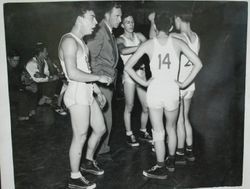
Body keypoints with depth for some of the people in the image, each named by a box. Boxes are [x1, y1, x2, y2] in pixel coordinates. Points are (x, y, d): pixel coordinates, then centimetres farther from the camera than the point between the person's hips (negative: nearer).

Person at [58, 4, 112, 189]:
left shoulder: (81, 41, 17)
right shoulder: (69, 41, -15)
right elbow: (73, 73, -26)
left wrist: (97, 90, 21)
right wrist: (99, 77, -18)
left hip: (87, 93, 10)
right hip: (77, 93, -10)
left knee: (100, 129, 18)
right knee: (80, 137, 0)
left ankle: (88, 162, 39)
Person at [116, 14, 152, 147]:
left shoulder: (139, 36, 12)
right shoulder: (121, 39, -2)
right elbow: (123, 51, -25)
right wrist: (140, 46, -31)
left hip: (141, 74, 5)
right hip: (129, 74, -4)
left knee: (146, 106, 7)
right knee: (129, 107, 1)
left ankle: (143, 132, 26)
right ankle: (129, 135, 17)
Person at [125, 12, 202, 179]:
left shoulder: (148, 44, 0)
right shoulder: (177, 43, 1)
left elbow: (128, 67, -3)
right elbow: (198, 64, -4)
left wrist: (144, 82, 2)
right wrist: (184, 83, 0)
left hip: (154, 90, -1)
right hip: (172, 90, 1)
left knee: (158, 131, 10)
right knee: (171, 128, 21)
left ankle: (161, 169, 19)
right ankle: (171, 162, 36)